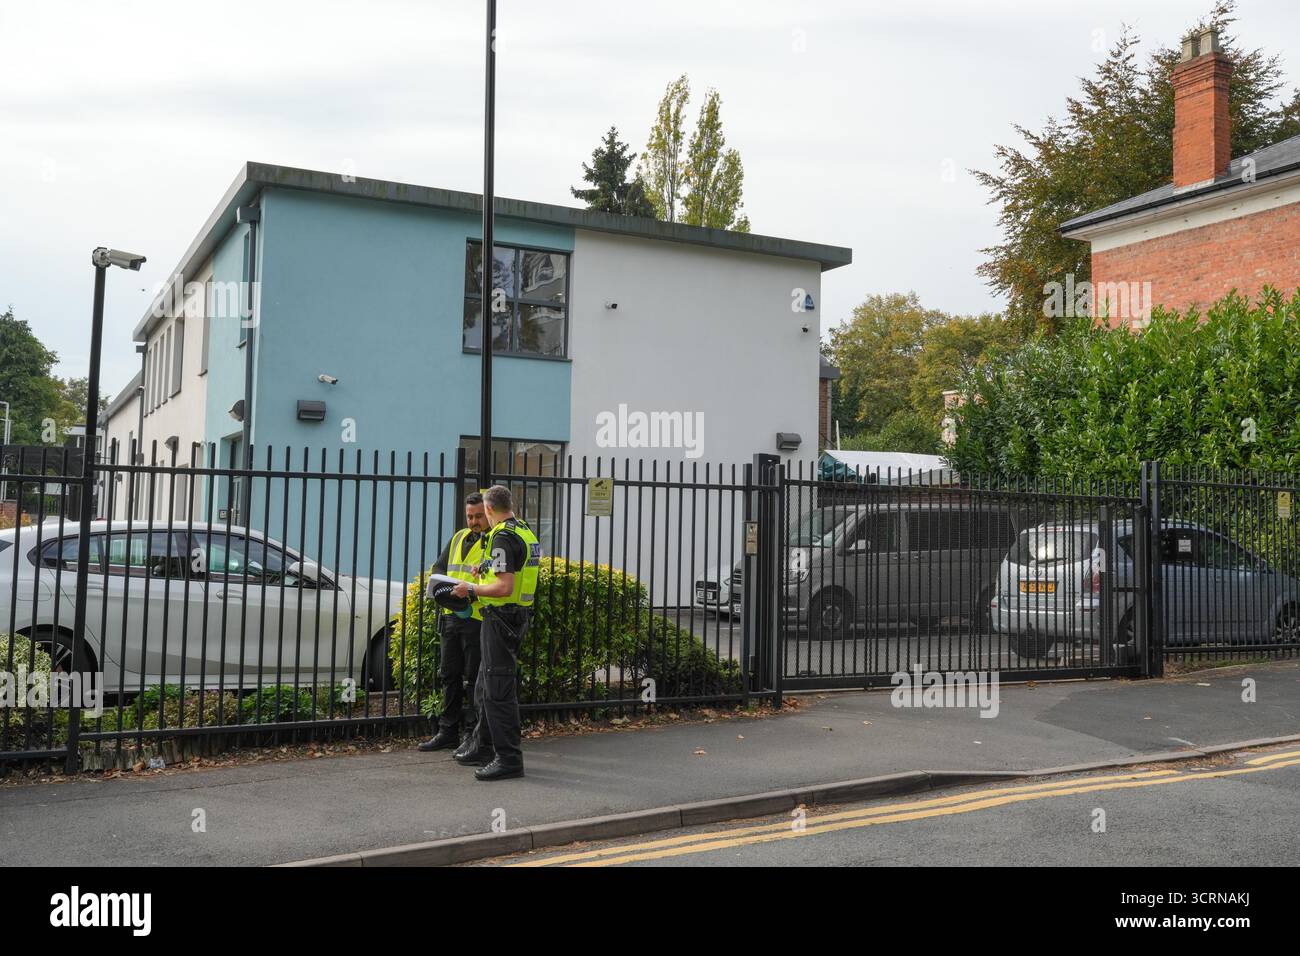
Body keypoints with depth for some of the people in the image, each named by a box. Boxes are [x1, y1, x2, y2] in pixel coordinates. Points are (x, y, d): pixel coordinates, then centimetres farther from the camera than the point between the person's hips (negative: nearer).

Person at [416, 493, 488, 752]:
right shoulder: (459, 538, 16)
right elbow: (438, 566, 19)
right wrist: (441, 584, -1)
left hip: (478, 618, -7)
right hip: (451, 616, 7)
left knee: (474, 680, -1)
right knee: (450, 675, 12)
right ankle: (448, 731, 22)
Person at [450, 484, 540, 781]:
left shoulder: (502, 537, -17)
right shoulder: (527, 532, 12)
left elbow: (504, 587, -24)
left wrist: (471, 589, -12)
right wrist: (486, 573, 22)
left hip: (501, 617, -10)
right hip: (519, 616, 10)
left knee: (499, 690, -6)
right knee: (487, 684, 19)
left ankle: (509, 758, -3)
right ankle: (482, 746, 30)